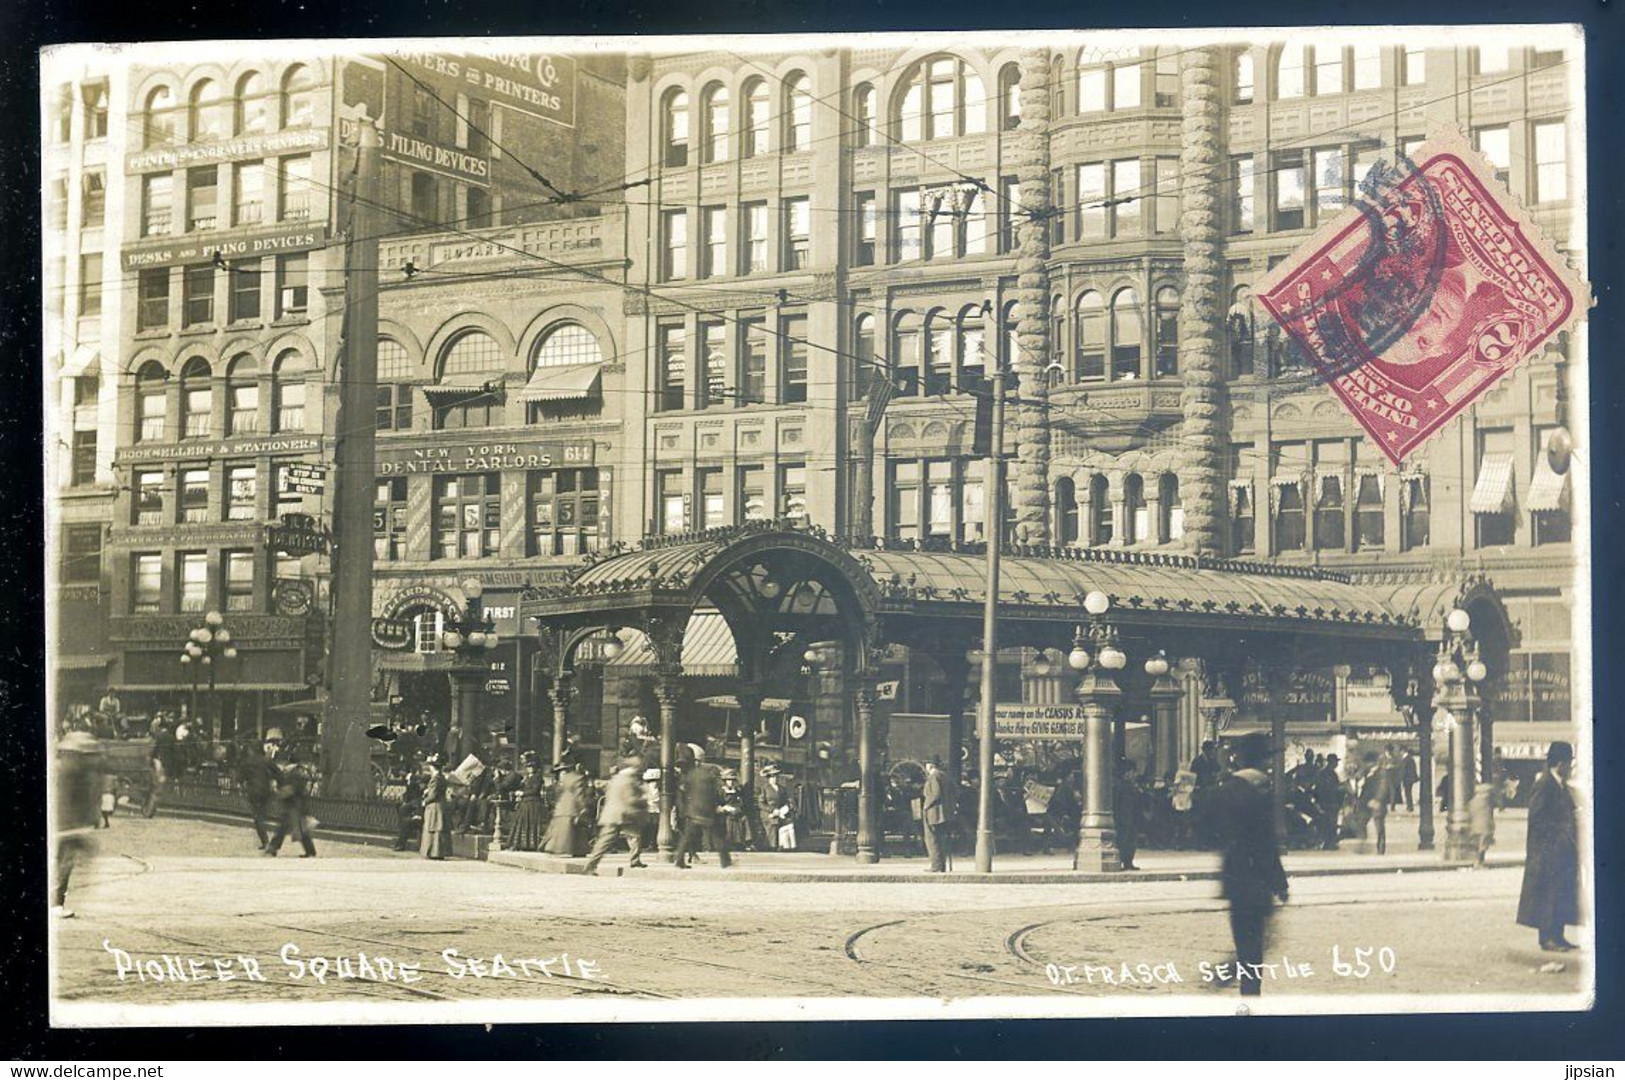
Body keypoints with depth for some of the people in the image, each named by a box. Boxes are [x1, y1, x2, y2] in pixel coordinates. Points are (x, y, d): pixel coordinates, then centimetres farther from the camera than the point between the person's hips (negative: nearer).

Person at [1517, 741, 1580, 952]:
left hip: (1563, 852, 9)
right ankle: (1547, 938, 1)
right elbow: (1537, 821, -18)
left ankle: (1557, 936, 18)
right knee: (1548, 895, -4)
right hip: (1548, 852, -9)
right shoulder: (1543, 786, -15)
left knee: (1563, 895, 11)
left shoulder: (1561, 786, 13)